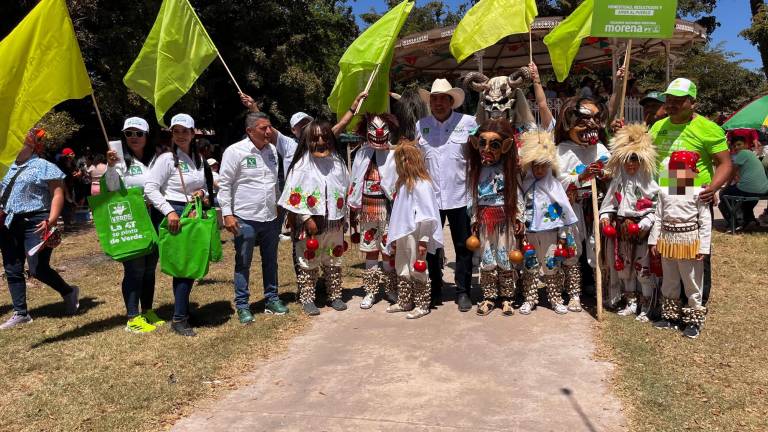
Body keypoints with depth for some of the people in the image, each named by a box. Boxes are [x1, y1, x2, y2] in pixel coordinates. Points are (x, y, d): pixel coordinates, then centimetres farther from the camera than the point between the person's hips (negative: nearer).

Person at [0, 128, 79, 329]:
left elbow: (58, 195, -10)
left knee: (38, 269, -11)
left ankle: (69, 292, 14)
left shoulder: (44, 166, -3)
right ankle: (20, 313, 17)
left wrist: (51, 221, -21)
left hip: (35, 223, -7)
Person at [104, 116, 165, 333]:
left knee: (150, 268, 13)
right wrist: (111, 167, -25)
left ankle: (148, 310, 26)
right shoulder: (121, 160, -3)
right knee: (134, 269, -4)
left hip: (153, 220, 5)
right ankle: (133, 317, 4)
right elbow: (112, 189, -12)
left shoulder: (154, 160, 10)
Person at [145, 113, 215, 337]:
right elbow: (150, 187, -15)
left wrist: (202, 192, -2)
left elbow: (206, 185, 22)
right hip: (175, 215, -7)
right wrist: (169, 211, -22)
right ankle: (179, 319, 3)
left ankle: (182, 308, 29)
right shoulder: (167, 159, -10)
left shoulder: (199, 159, 11)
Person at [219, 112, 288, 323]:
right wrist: (227, 214, -14)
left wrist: (278, 206, 17)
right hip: (245, 218, -5)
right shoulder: (235, 151, -10)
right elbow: (224, 184, -9)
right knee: (243, 264, 6)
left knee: (270, 261, 15)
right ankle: (242, 306, 16)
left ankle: (271, 299, 29)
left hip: (270, 217, 6)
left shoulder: (272, 150, 7)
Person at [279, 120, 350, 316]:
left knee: (334, 261, 14)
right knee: (308, 262, 3)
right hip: (310, 223, -4)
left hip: (334, 222, 4)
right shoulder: (302, 166, -7)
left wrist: (343, 216, 8)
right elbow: (295, 196, -11)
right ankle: (307, 299, 13)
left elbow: (345, 191, 12)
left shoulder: (337, 163, 6)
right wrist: (307, 219, -15)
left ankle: (335, 295, 26)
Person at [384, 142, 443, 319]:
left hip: (415, 238, -9)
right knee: (403, 270, 17)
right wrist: (394, 239, 13)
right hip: (402, 237, 9)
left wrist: (423, 241, -19)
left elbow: (426, 216, -19)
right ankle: (404, 302, 30)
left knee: (417, 271, 3)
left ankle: (422, 305, 16)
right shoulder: (403, 184, 9)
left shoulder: (421, 185, -18)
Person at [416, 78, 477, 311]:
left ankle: (463, 292, 17)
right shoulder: (421, 125, 8)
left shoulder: (468, 122, -1)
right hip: (430, 196, 3)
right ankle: (434, 290, 25)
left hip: (460, 196, -2)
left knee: (464, 246, 5)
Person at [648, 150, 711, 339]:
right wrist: (654, 240, 8)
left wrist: (703, 246, -11)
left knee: (692, 283, 4)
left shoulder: (698, 193, -8)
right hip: (667, 239, 5)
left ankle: (694, 320, 17)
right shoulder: (664, 192, 5)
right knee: (669, 282, 16)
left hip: (689, 241, -5)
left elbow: (705, 222, -7)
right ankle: (670, 316, 31)